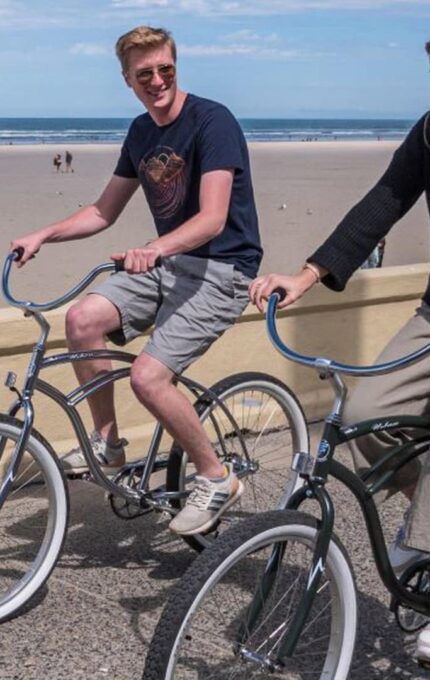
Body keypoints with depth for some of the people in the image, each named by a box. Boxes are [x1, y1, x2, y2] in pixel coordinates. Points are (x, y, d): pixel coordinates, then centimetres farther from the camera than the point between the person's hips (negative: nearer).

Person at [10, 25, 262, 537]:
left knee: (148, 376, -22)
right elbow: (104, 211, 15)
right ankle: (106, 442, 3)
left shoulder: (212, 121, -14)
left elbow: (213, 218, -24)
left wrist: (157, 248, -41)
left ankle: (217, 479, 0)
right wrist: (44, 235, 2)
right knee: (83, 318, -15)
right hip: (167, 264, 7)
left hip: (221, 269, -7)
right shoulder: (140, 132, 9)